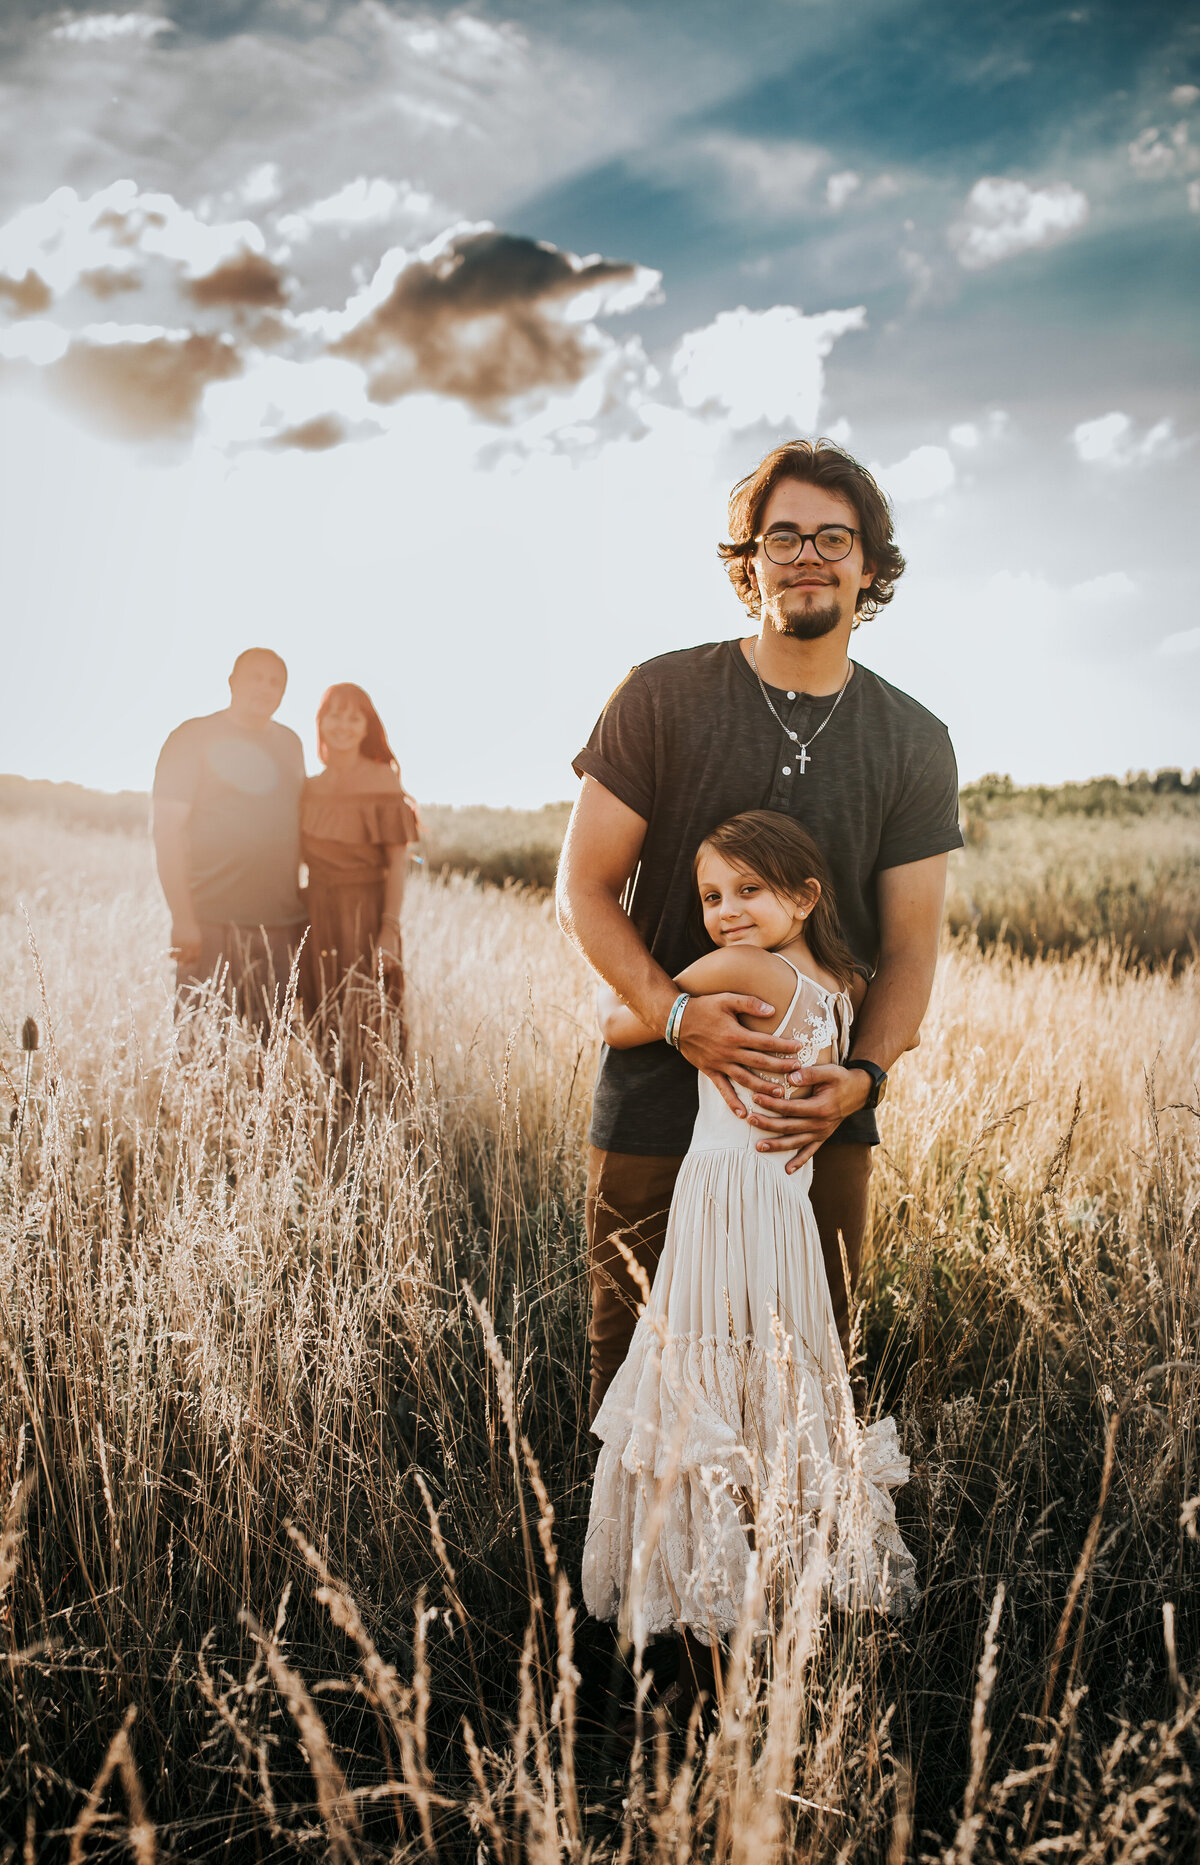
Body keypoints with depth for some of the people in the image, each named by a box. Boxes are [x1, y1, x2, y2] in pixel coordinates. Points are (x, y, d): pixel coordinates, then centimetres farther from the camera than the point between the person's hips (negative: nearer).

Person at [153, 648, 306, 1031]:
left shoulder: (290, 745, 16)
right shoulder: (193, 738, 0)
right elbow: (167, 830, -6)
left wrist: (307, 912, 15)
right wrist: (182, 918, -13)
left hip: (283, 926, 5)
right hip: (212, 925, -5)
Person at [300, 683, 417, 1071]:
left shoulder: (383, 781, -5)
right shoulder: (311, 787, 10)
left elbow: (398, 861, -9)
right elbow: (303, 856, 15)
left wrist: (390, 929, -17)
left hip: (365, 912, -5)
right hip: (318, 914, 5)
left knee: (368, 1026, -5)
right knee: (323, 1030, 8)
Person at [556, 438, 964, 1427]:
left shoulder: (915, 744, 4)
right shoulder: (661, 698, -2)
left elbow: (911, 941, 3)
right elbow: (583, 889, -3)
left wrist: (863, 1076, -16)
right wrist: (676, 1013, -19)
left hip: (826, 1114, 2)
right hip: (658, 1094, -2)